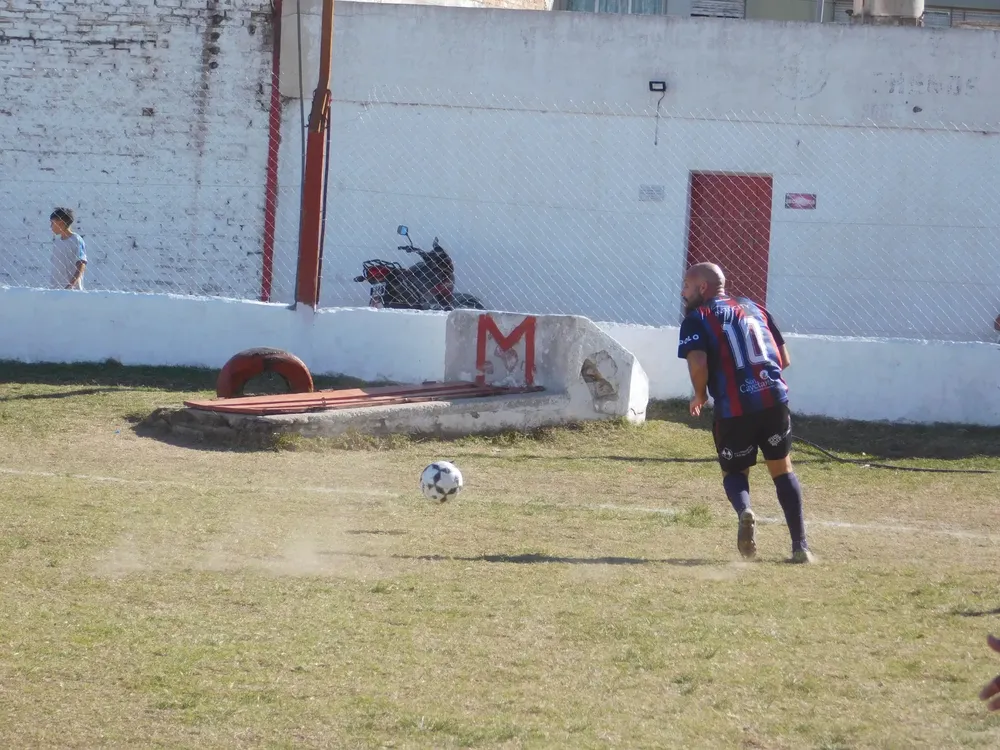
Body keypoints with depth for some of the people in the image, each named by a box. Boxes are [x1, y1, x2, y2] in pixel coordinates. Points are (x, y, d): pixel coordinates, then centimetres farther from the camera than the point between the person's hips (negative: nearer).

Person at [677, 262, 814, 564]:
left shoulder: (697, 318, 2)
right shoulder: (754, 308, 18)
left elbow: (698, 365, -14)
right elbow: (784, 358, 16)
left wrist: (700, 396, 4)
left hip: (733, 409, -3)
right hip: (774, 400, 3)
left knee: (735, 471, 16)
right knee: (782, 469, 18)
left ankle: (744, 511, -17)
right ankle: (800, 546, 11)